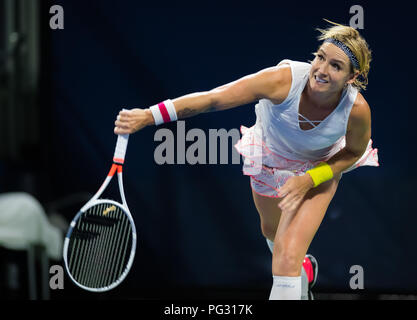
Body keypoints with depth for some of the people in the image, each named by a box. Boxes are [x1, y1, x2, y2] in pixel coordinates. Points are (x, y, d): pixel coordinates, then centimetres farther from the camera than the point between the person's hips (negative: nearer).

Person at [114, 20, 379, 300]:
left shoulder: (357, 109, -36)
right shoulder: (282, 80, -40)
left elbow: (353, 152, -12)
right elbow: (211, 99, -39)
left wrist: (310, 180, -25)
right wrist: (149, 116, -45)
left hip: (320, 170, -2)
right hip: (269, 159, 2)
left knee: (287, 259, -18)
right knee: (272, 232, 30)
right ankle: (299, 259, 66)